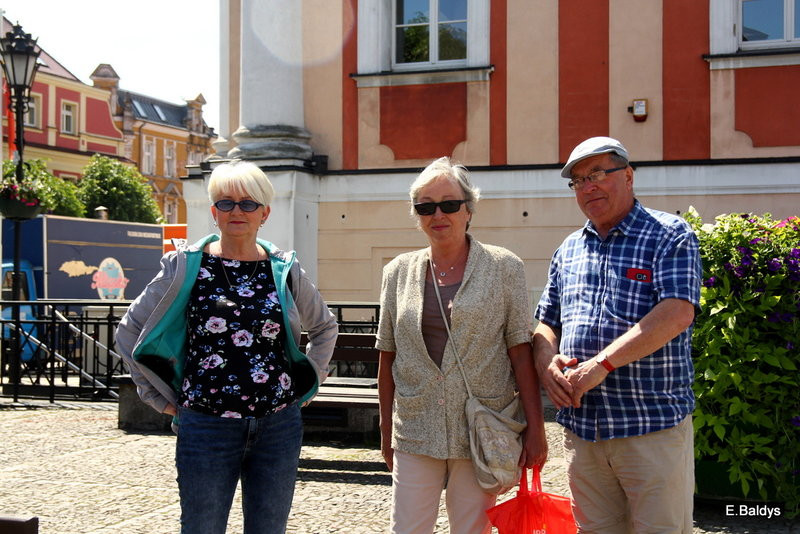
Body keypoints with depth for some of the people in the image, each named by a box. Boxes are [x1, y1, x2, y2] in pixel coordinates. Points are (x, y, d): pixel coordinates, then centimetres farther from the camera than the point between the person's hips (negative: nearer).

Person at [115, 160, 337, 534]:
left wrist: (305, 384, 12)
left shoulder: (285, 271, 6)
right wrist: (165, 400, 3)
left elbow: (324, 328, 23)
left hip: (279, 428, 2)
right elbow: (129, 332, 6)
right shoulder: (185, 266, 0)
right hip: (207, 429, -2)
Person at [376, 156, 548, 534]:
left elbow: (521, 354, -2)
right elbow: (387, 359, 11)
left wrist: (535, 429, -6)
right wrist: (386, 432, 11)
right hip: (415, 431, 2)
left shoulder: (503, 268, -1)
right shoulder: (399, 272, 7)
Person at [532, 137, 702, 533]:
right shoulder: (568, 250, 15)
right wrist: (546, 360, -4)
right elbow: (545, 321, 20)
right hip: (581, 424, 6)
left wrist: (601, 364, -21)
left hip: (654, 426, -5)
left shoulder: (669, 236, -3)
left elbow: (677, 313, -17)